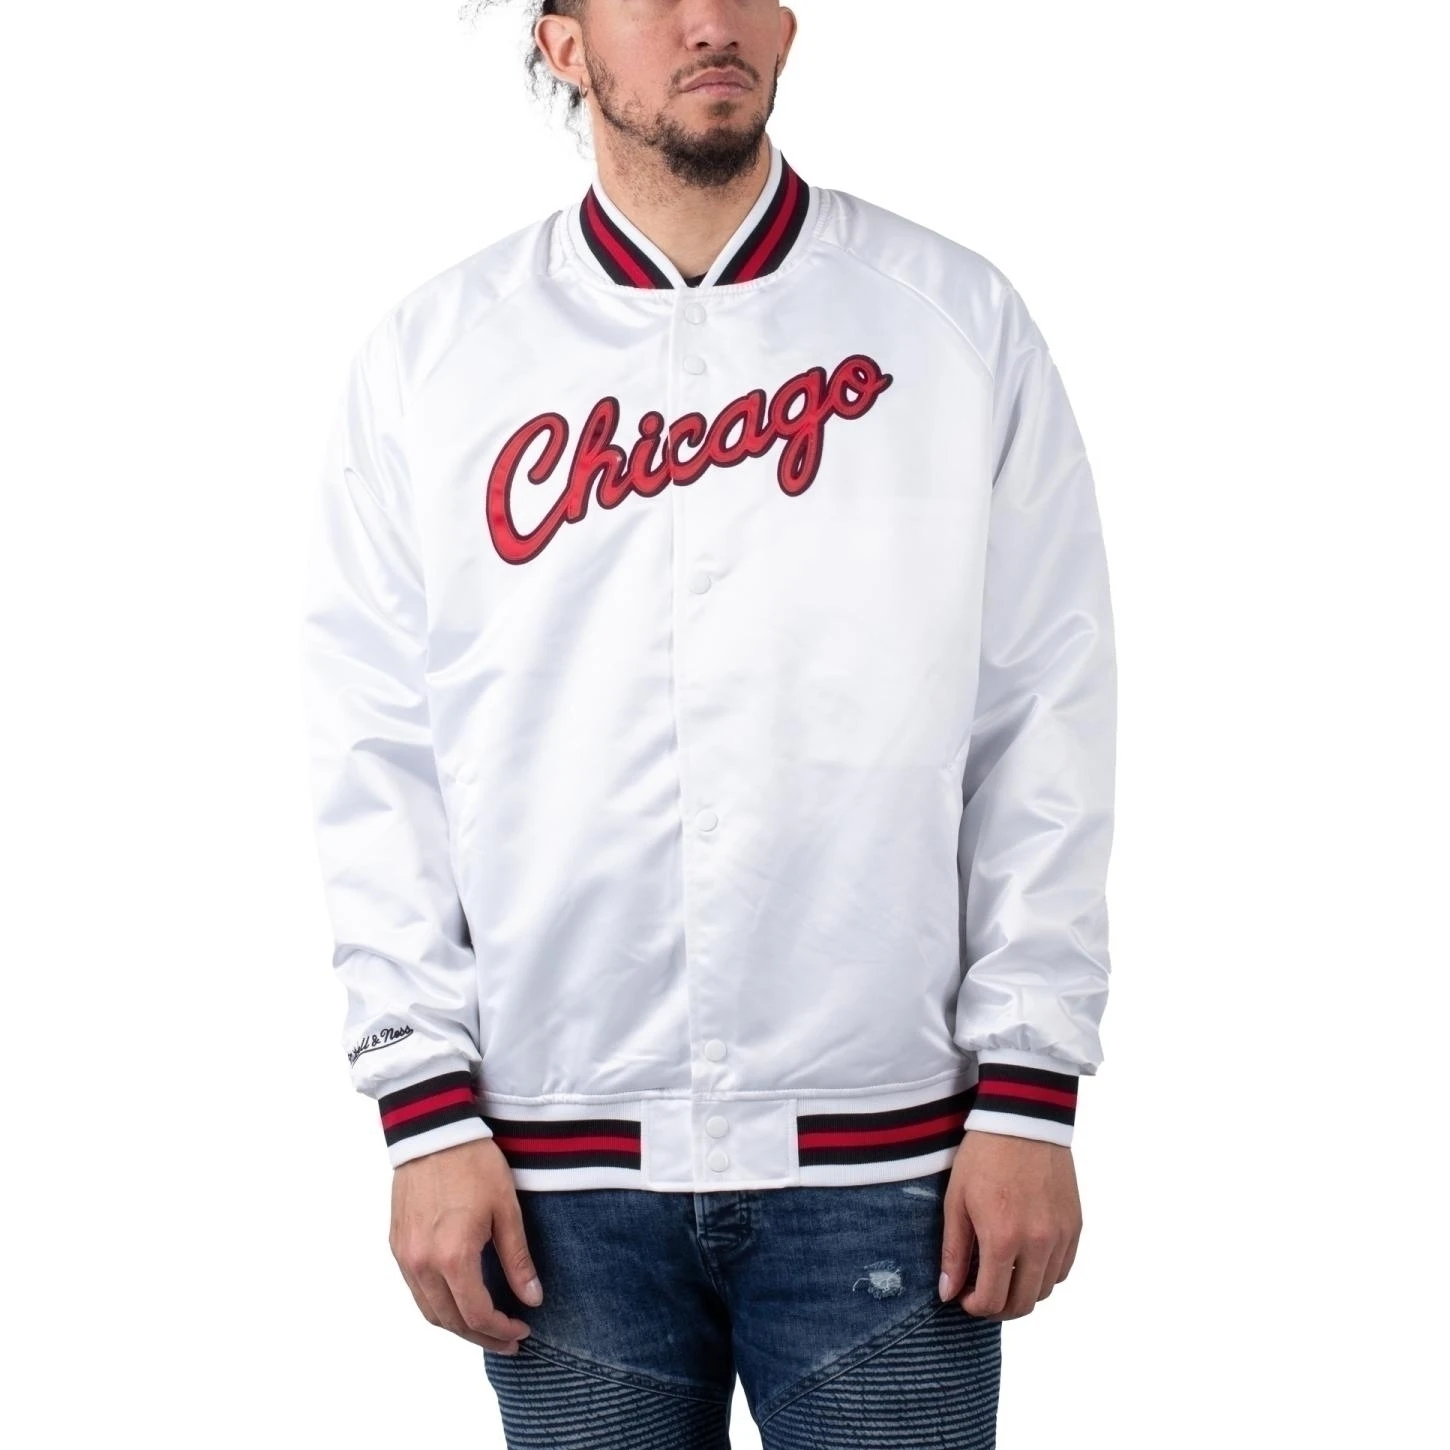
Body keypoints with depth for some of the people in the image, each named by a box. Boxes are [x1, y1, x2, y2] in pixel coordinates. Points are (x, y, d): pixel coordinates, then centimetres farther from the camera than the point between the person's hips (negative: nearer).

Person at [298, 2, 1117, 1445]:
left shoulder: (958, 321, 3)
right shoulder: (430, 355, 4)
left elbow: (1044, 722, 1)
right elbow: (377, 750, 3)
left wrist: (1028, 1091, -3)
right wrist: (427, 1109, -2)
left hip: (885, 1158, 0)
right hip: (563, 1166, 1)